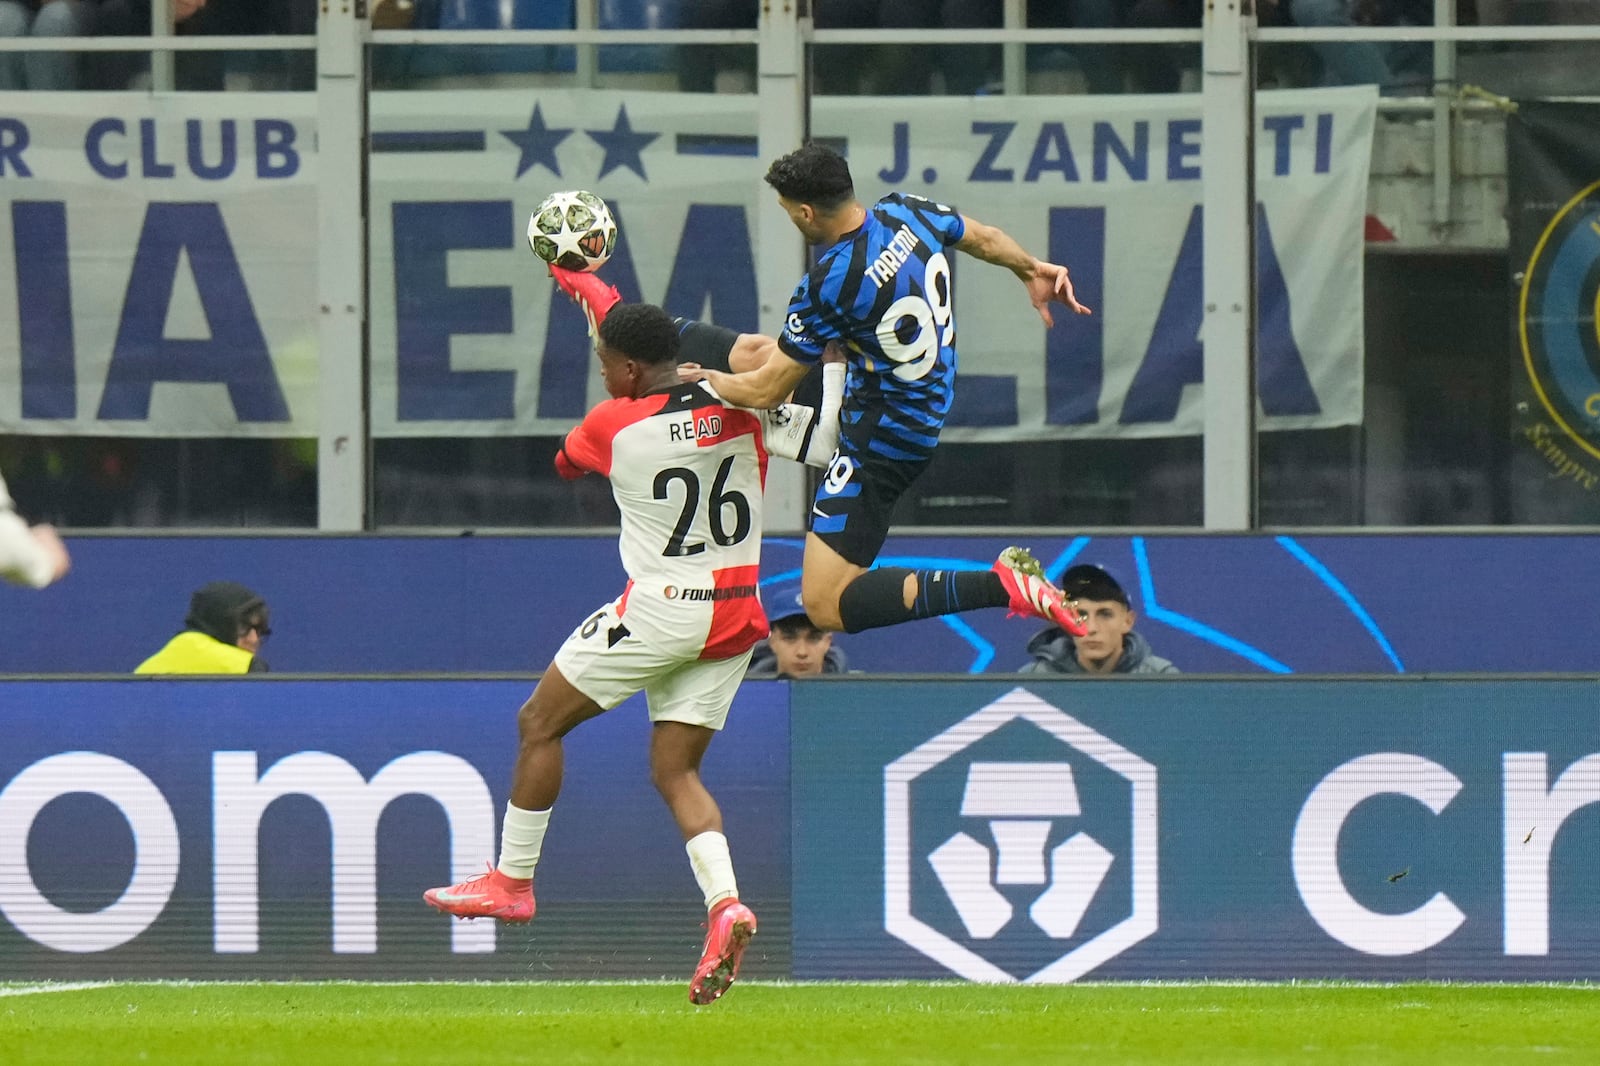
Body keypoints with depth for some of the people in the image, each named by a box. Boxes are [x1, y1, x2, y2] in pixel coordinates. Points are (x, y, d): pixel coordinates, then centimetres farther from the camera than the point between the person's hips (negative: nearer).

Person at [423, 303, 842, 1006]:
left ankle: (511, 881, 18)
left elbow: (563, 464, 12)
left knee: (540, 722, 12)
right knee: (675, 769, 8)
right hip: (736, 616, 5)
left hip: (661, 607, -5)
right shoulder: (738, 405, -1)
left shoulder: (612, 425, -8)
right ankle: (724, 903, -15)